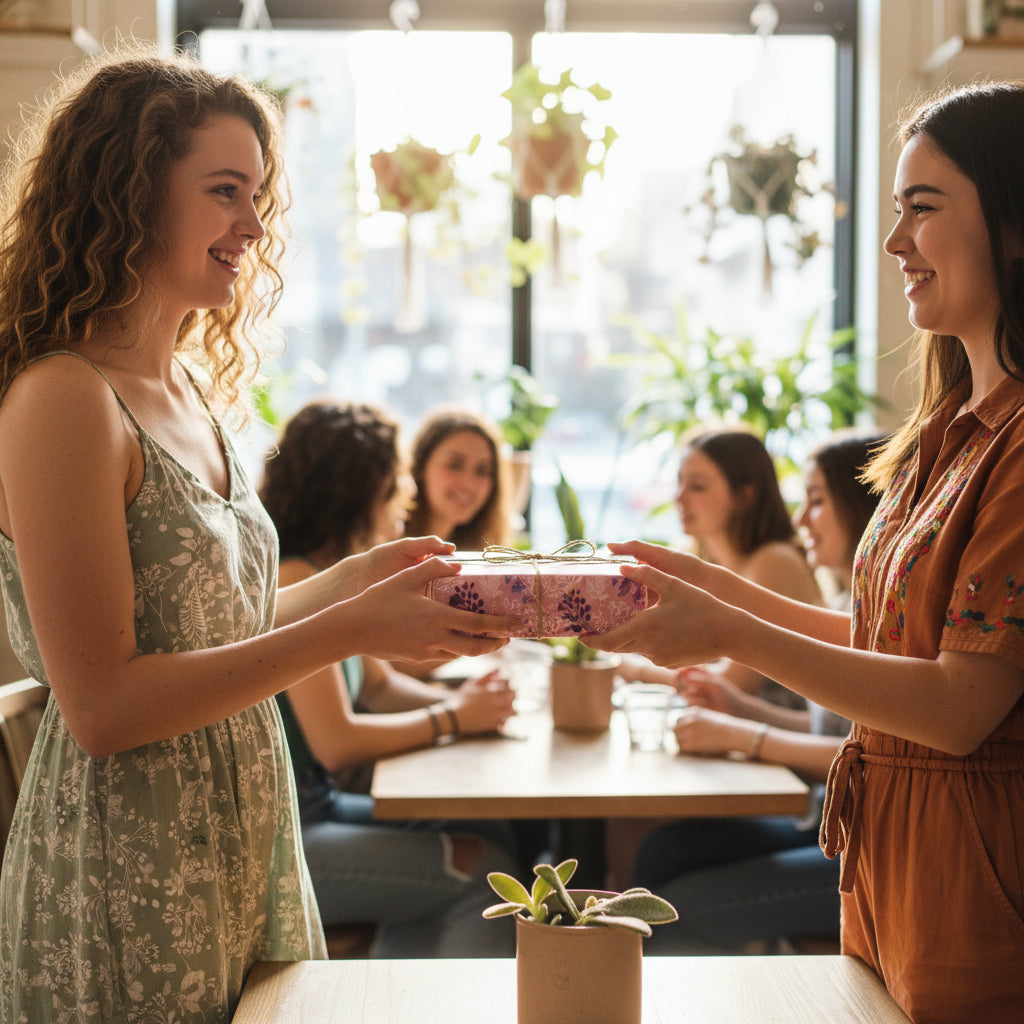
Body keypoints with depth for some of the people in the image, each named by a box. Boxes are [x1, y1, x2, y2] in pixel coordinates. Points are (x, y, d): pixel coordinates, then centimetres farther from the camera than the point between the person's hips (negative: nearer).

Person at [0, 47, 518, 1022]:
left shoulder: (187, 394, 8)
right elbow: (102, 704, -21)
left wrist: (354, 577, 4)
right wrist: (349, 629, -21)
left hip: (242, 857, 8)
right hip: (126, 891, -8)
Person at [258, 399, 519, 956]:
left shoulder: (336, 574, 9)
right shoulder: (293, 582, -20)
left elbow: (380, 684, 19)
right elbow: (336, 745, -23)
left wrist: (459, 701, -1)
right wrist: (453, 718, -11)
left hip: (314, 807, 10)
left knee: (491, 833, 0)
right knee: (484, 869, -12)